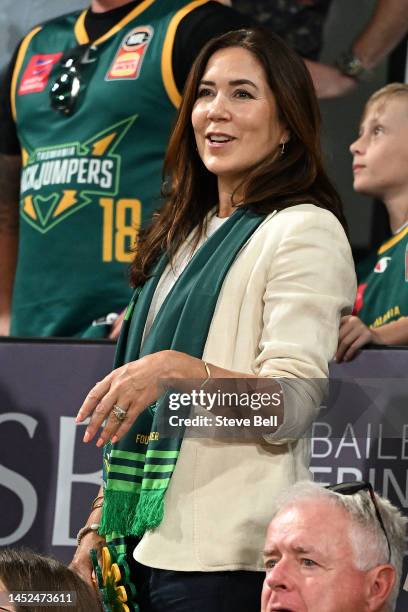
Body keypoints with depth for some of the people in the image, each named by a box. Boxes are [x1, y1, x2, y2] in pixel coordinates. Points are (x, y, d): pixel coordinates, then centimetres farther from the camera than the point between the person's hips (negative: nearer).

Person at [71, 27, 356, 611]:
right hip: (145, 548, 7)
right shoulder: (187, 237, 17)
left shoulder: (304, 230, -6)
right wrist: (101, 525, 14)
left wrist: (177, 370, -29)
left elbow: (292, 409, -15)